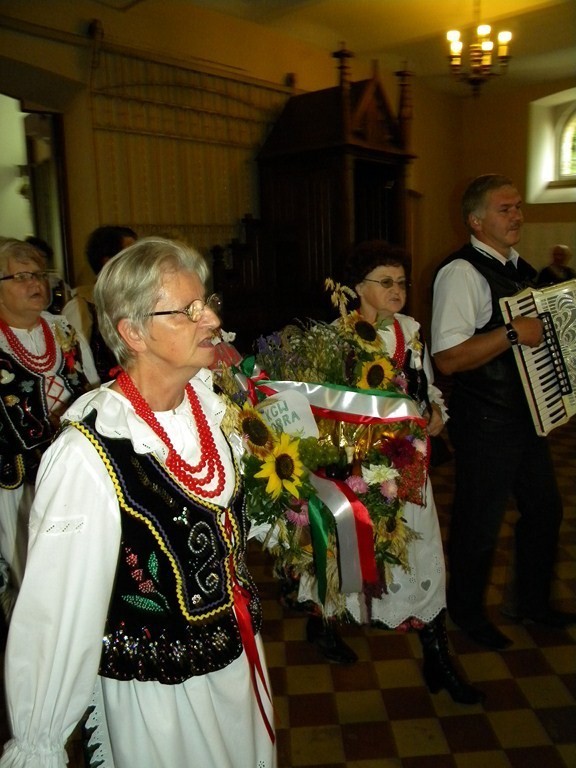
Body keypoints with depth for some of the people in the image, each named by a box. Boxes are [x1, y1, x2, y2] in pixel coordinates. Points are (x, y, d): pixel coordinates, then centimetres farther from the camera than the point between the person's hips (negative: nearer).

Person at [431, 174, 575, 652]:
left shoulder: (520, 268, 12)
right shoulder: (461, 272, -17)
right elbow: (448, 358, -27)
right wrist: (513, 332, -28)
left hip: (529, 412, 9)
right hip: (485, 423, -9)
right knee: (480, 522, 6)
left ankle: (532, 601, 42)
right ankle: (467, 610, 32)